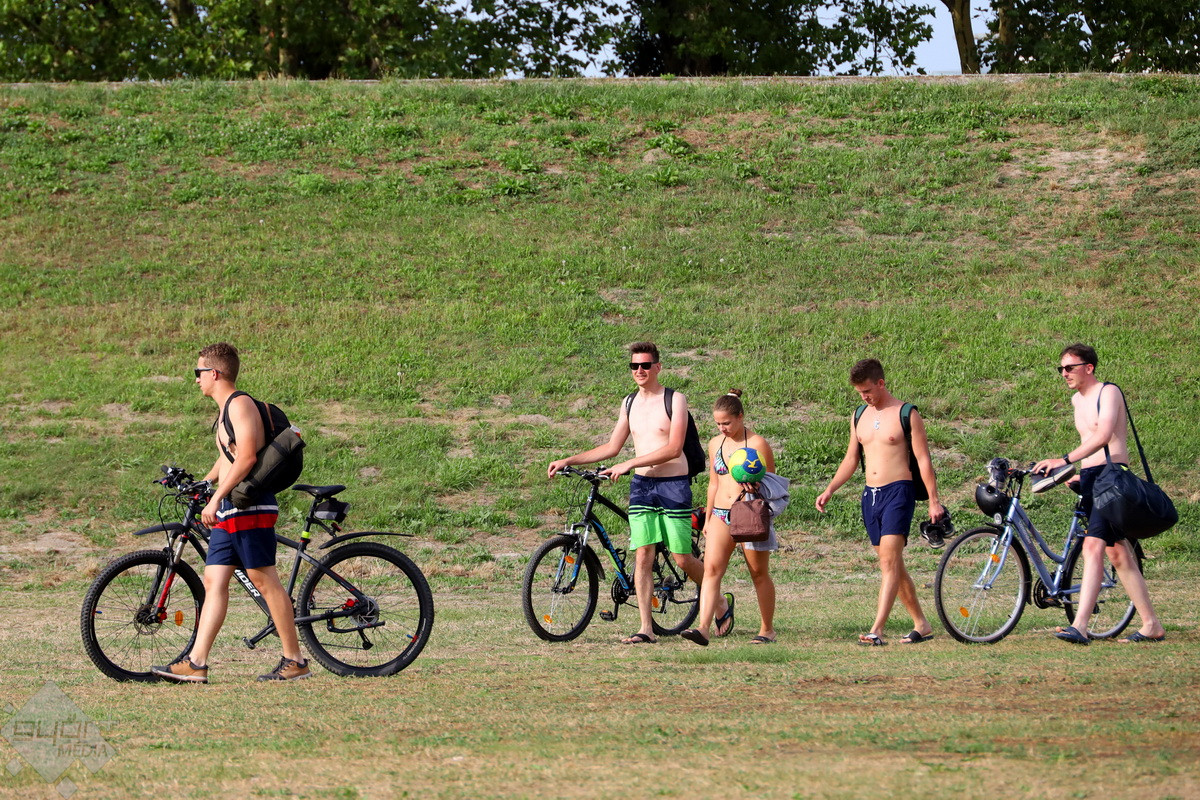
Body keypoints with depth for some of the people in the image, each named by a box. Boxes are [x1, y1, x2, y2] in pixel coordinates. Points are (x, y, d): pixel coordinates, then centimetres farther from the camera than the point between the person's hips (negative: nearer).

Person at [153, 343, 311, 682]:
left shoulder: (240, 404, -11)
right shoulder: (225, 409, 20)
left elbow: (246, 457, -22)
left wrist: (215, 499, -23)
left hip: (250, 507, -10)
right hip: (227, 513, 10)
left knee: (265, 580, -7)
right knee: (214, 582, 3)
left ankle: (295, 660, -2)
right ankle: (196, 662, 0)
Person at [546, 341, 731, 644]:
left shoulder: (675, 400, -7)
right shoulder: (629, 404, 12)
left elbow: (674, 449, -17)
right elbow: (612, 447, 19)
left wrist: (628, 464, -21)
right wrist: (568, 460, 12)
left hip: (673, 485, -5)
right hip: (641, 485, 5)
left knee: (682, 559, -1)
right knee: (643, 555, -6)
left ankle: (722, 605, 22)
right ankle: (646, 628, -5)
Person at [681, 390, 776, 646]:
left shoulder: (757, 444, -5)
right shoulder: (715, 444, 12)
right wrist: (708, 518, 21)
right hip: (720, 516, 4)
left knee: (759, 574, 6)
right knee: (711, 568, -12)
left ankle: (767, 630, 18)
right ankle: (703, 628, -22)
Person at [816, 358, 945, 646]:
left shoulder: (906, 414, -5)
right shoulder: (860, 418, 14)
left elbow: (923, 459, -6)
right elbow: (851, 459, 22)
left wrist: (933, 501, -10)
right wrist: (829, 490, 11)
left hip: (898, 491, -7)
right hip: (870, 494, 7)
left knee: (889, 561, -16)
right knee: (892, 564, 9)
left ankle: (876, 631, -25)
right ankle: (921, 625, 20)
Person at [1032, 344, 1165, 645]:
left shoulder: (1108, 393, -9)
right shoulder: (1077, 399, 18)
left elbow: (1103, 436, -25)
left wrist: (1065, 460, -31)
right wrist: (1080, 474, 19)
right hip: (1090, 478, 9)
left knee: (1093, 545, -20)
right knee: (1117, 554, 8)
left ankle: (1080, 626, -29)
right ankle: (1152, 625, 13)